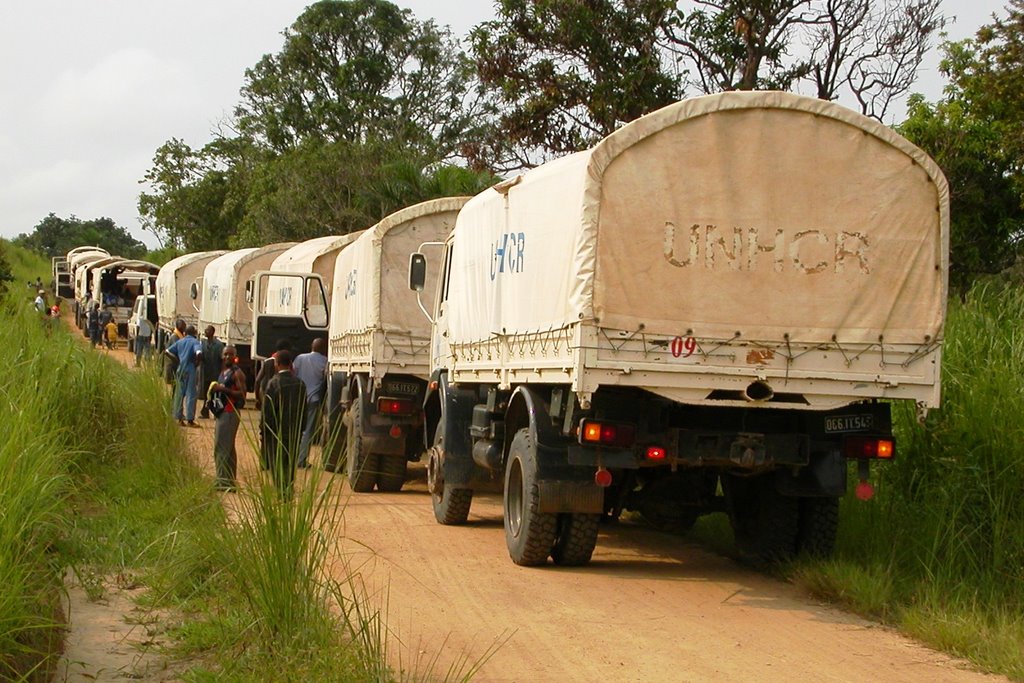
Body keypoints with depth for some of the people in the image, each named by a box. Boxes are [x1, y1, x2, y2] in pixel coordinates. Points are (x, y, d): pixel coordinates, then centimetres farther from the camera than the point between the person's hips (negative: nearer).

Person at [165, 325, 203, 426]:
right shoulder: (195, 342, -8)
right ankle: (190, 420, 0)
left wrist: (178, 360, 12)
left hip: (180, 370, 5)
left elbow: (167, 351, 8)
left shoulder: (180, 341, 9)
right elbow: (199, 354, -26)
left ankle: (179, 418, 15)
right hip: (190, 370, -5)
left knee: (179, 394, 12)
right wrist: (196, 364, -9)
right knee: (191, 394, 0)